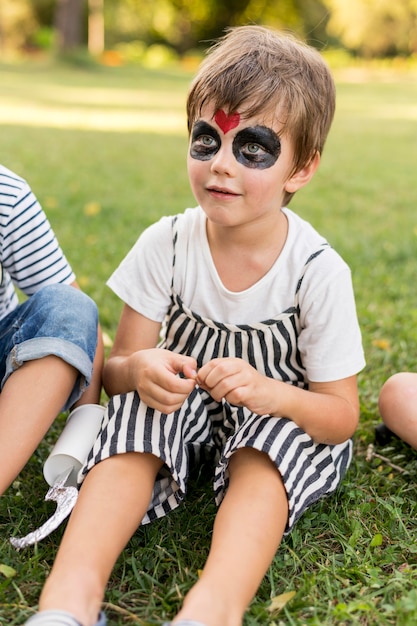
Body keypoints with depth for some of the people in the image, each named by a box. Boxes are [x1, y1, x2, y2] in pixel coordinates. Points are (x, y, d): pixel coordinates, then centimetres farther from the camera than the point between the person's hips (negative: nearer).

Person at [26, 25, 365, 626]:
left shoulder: (319, 271, -19)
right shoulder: (166, 245, -13)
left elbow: (342, 414, -14)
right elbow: (114, 369, -8)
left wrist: (269, 393, -36)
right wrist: (140, 370, -34)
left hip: (280, 418, -1)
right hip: (183, 408, 2)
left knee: (271, 438, -33)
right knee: (140, 409, -28)